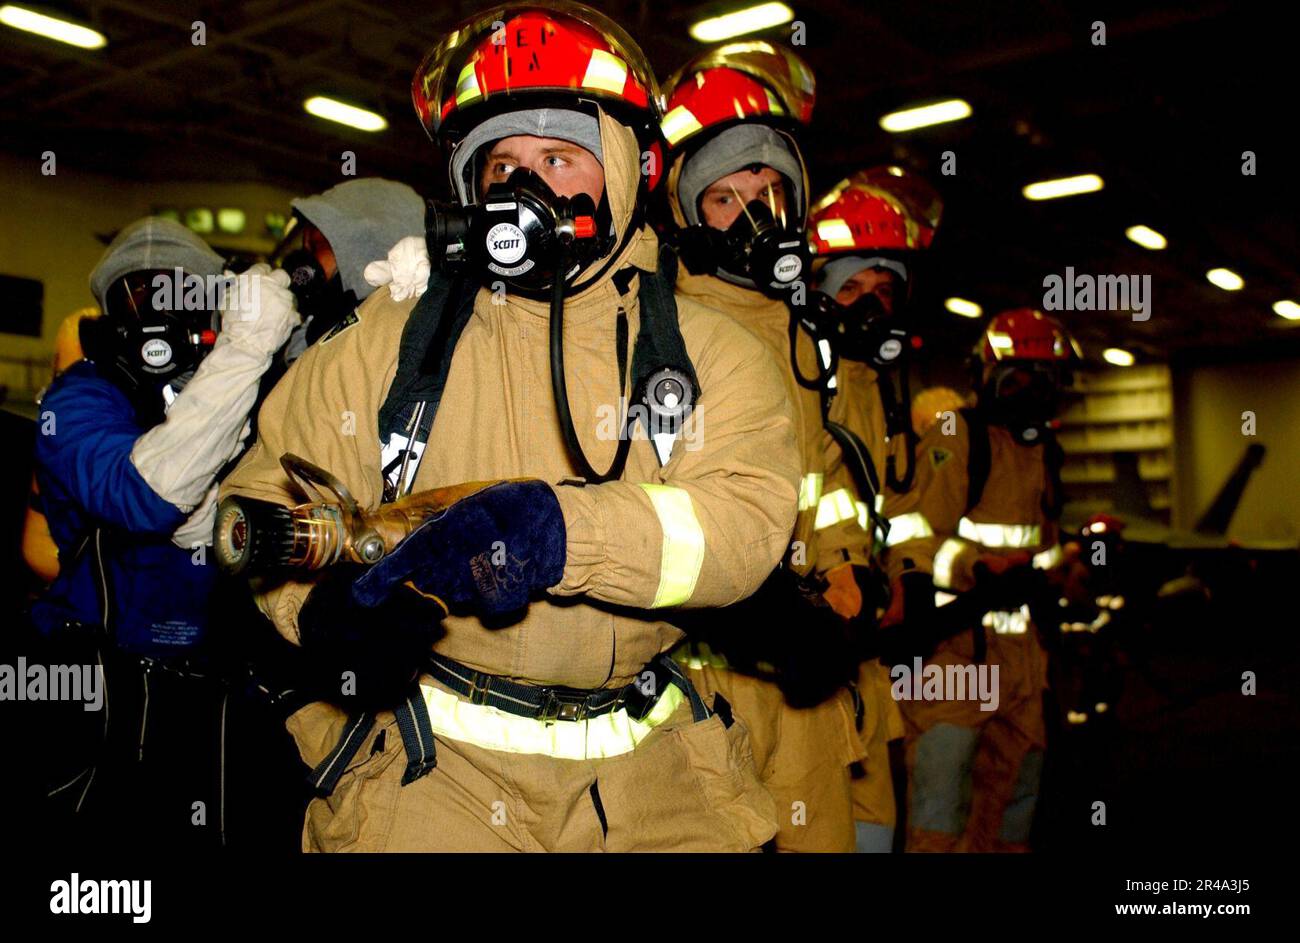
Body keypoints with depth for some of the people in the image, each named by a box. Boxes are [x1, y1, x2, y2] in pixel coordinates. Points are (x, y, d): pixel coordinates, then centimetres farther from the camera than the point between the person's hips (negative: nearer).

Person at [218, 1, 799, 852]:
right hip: (435, 766, -1)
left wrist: (555, 528, -32)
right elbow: (266, 498, 6)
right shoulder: (392, 337, 3)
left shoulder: (707, 352, 2)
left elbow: (747, 518, -15)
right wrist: (320, 600, -16)